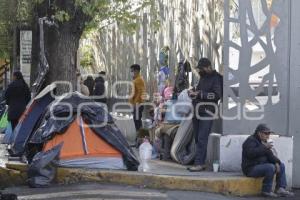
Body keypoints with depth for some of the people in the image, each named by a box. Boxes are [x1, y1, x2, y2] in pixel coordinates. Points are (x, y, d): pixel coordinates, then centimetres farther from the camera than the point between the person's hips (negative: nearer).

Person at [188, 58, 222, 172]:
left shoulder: (215, 78, -5)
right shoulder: (203, 78, 20)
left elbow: (217, 95, -17)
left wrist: (200, 94, -19)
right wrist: (193, 92, 10)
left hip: (207, 113, -8)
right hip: (197, 112, 8)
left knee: (202, 139, -12)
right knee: (197, 139, 8)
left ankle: (199, 164, -12)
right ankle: (201, 163, 13)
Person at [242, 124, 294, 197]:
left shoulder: (263, 142, 14)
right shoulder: (251, 140, -14)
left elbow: (270, 155, 10)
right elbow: (250, 153, -31)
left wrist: (276, 163, -8)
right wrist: (264, 147, -26)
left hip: (261, 166, 10)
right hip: (251, 168, -10)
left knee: (281, 165, 7)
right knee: (271, 167, -30)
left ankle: (281, 189, -4)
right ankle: (266, 191, -19)